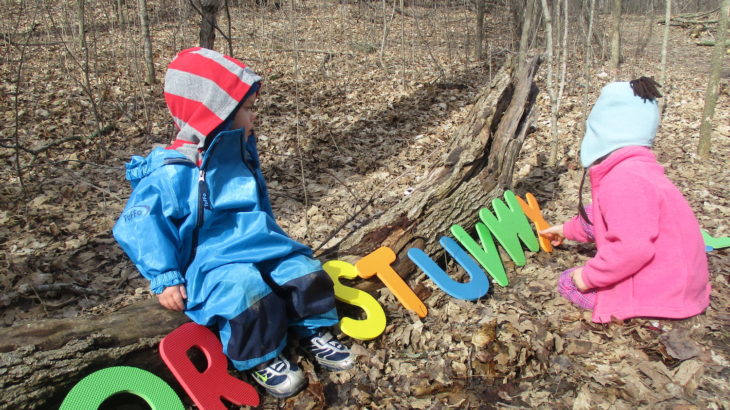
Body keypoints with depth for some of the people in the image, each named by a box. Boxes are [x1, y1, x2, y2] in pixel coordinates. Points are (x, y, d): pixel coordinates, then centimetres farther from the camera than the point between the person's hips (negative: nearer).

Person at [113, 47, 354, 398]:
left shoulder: (241, 153, 6)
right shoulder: (173, 172, -19)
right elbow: (138, 225, -15)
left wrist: (272, 238, 27)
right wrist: (165, 278, -16)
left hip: (262, 248, 7)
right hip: (212, 262, -7)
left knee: (306, 273, -10)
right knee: (250, 294, -32)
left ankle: (312, 332, 16)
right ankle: (261, 359, -4)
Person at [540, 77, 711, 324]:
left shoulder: (624, 179, -28)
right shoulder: (635, 167, 7)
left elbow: (633, 248, -32)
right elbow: (601, 218, 23)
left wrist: (589, 276, -18)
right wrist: (567, 230, 35)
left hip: (664, 293, -10)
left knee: (568, 283, 3)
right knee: (588, 213, 13)